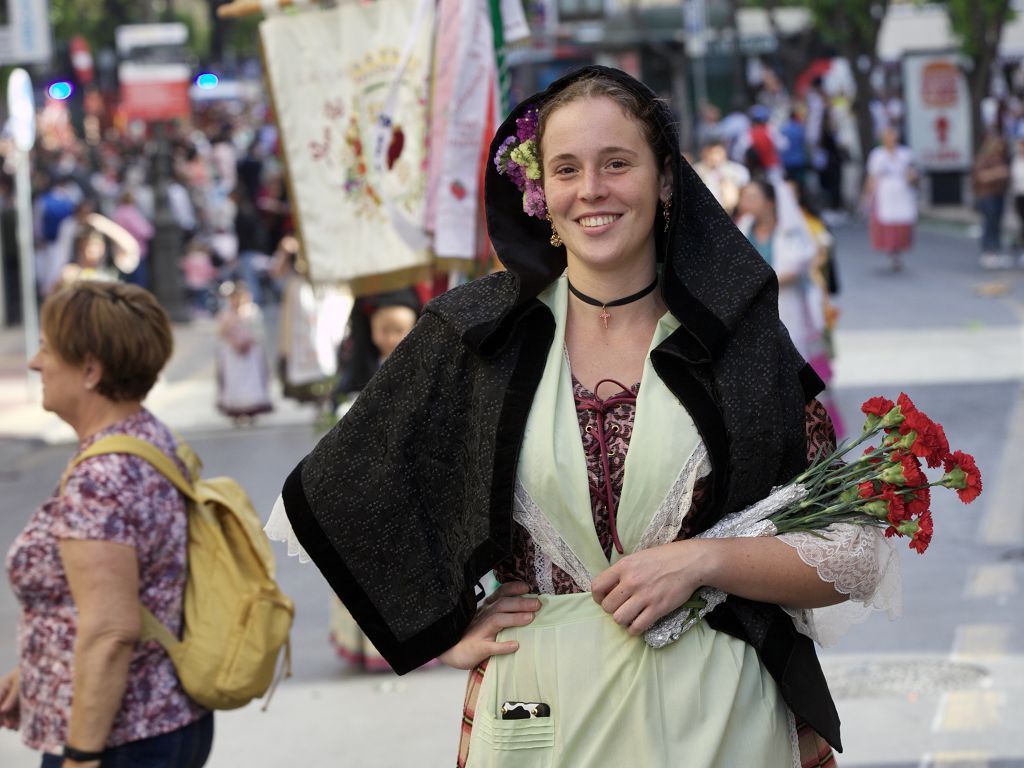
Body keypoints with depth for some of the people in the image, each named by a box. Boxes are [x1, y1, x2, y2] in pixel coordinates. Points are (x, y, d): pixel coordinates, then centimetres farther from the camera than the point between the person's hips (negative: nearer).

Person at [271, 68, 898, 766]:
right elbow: (334, 496, 8)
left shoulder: (740, 340, -3)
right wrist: (444, 632, 1)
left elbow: (855, 556, -3)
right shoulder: (472, 335, -1)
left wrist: (700, 560, -17)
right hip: (537, 711, 1)